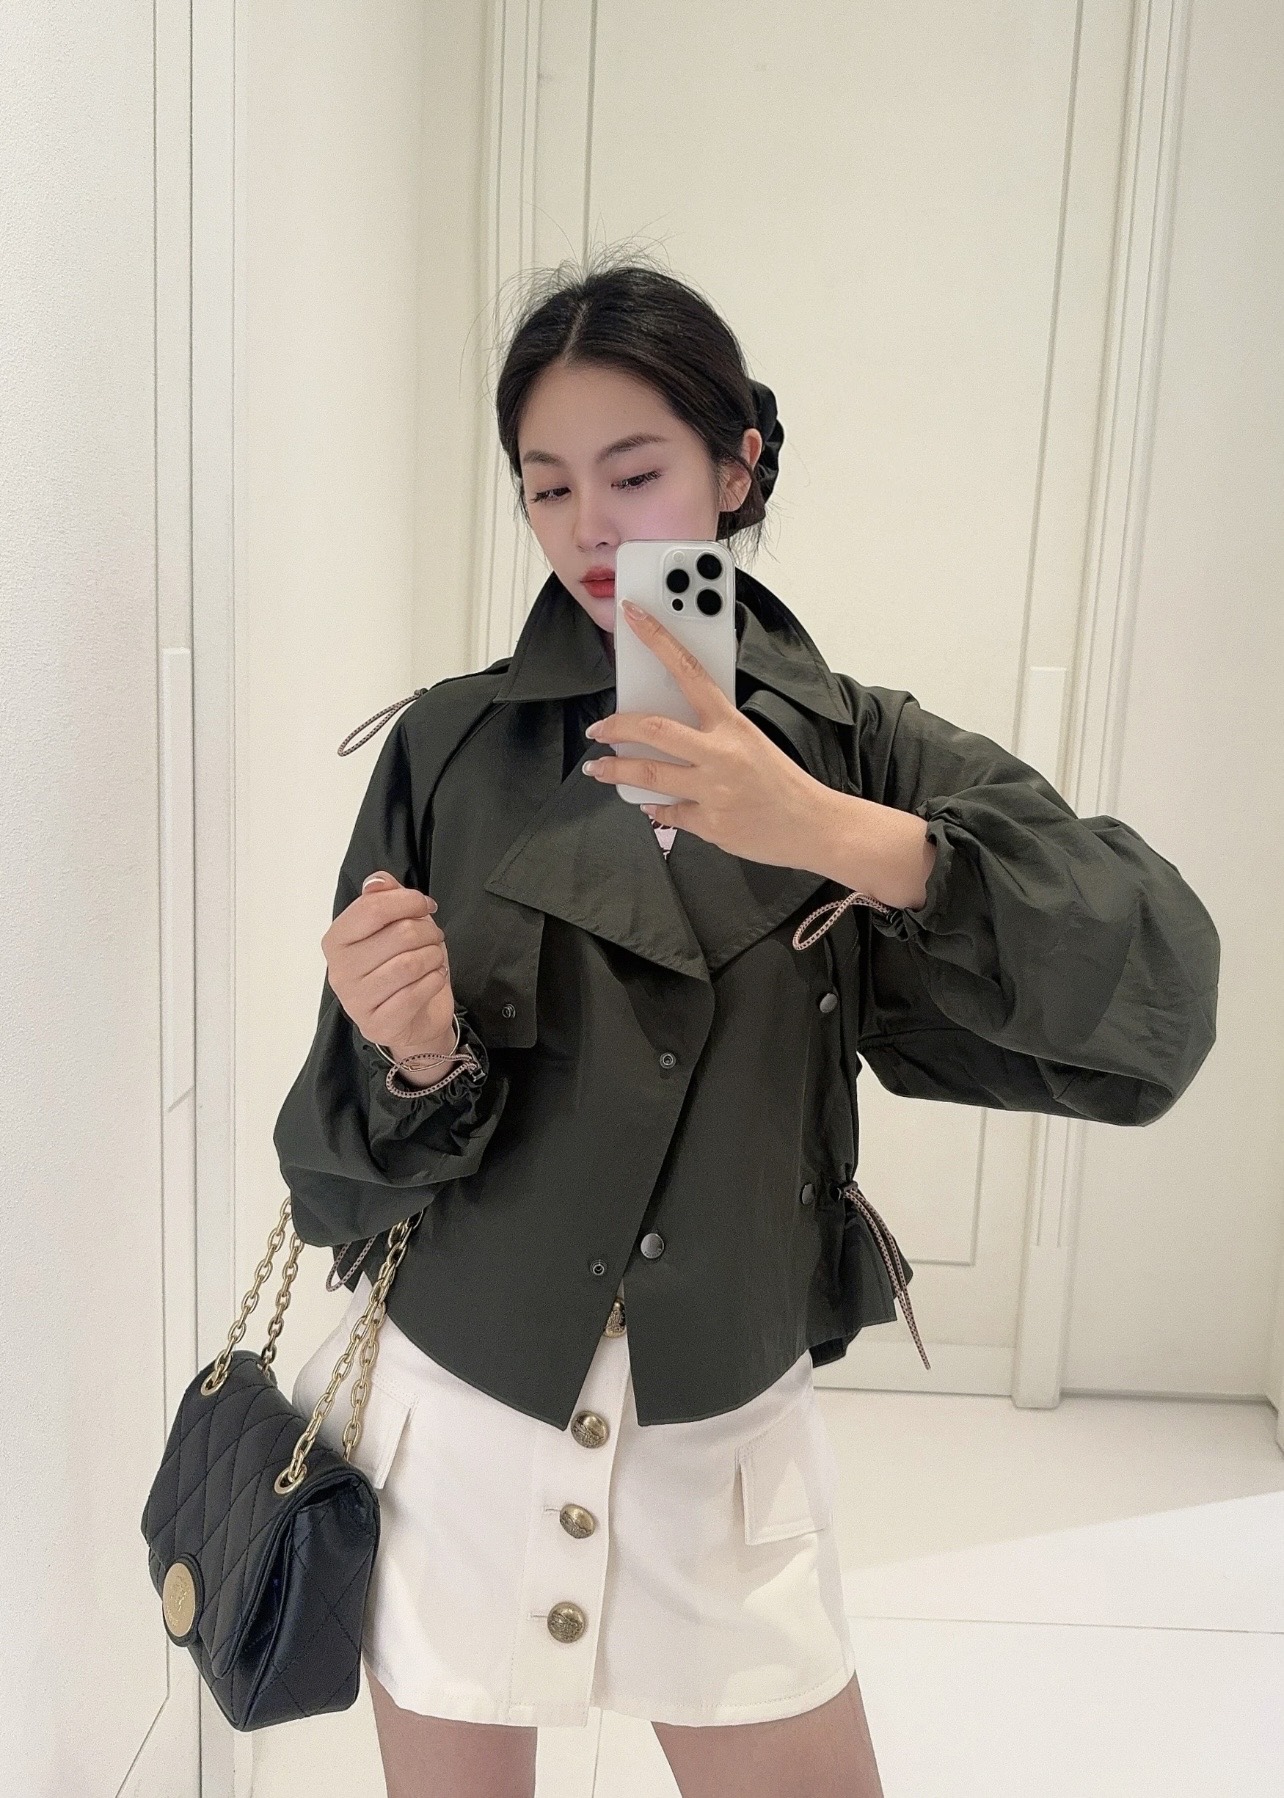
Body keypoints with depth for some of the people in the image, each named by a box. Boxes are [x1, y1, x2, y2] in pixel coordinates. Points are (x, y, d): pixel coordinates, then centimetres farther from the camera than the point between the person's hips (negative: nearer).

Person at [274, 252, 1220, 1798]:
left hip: (727, 1439, 1)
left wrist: (838, 836, -31)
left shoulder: (859, 749, -7)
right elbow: (355, 1152, -7)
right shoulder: (450, 750, -8)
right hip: (458, 1422, 0)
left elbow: (1159, 996, -20)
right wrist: (419, 1065, -30)